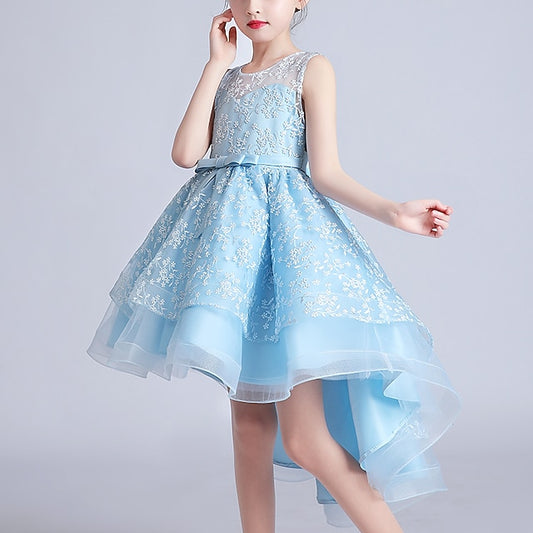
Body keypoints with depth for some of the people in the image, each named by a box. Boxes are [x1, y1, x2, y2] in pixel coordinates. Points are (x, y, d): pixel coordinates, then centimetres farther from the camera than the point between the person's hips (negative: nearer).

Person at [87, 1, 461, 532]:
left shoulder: (311, 67, 6)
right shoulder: (227, 78, 20)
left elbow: (325, 172, -2)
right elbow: (186, 152, 3)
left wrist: (393, 211, -17)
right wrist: (217, 64, 9)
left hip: (287, 228, -5)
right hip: (229, 230, 6)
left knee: (304, 437, -14)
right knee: (248, 417, 8)